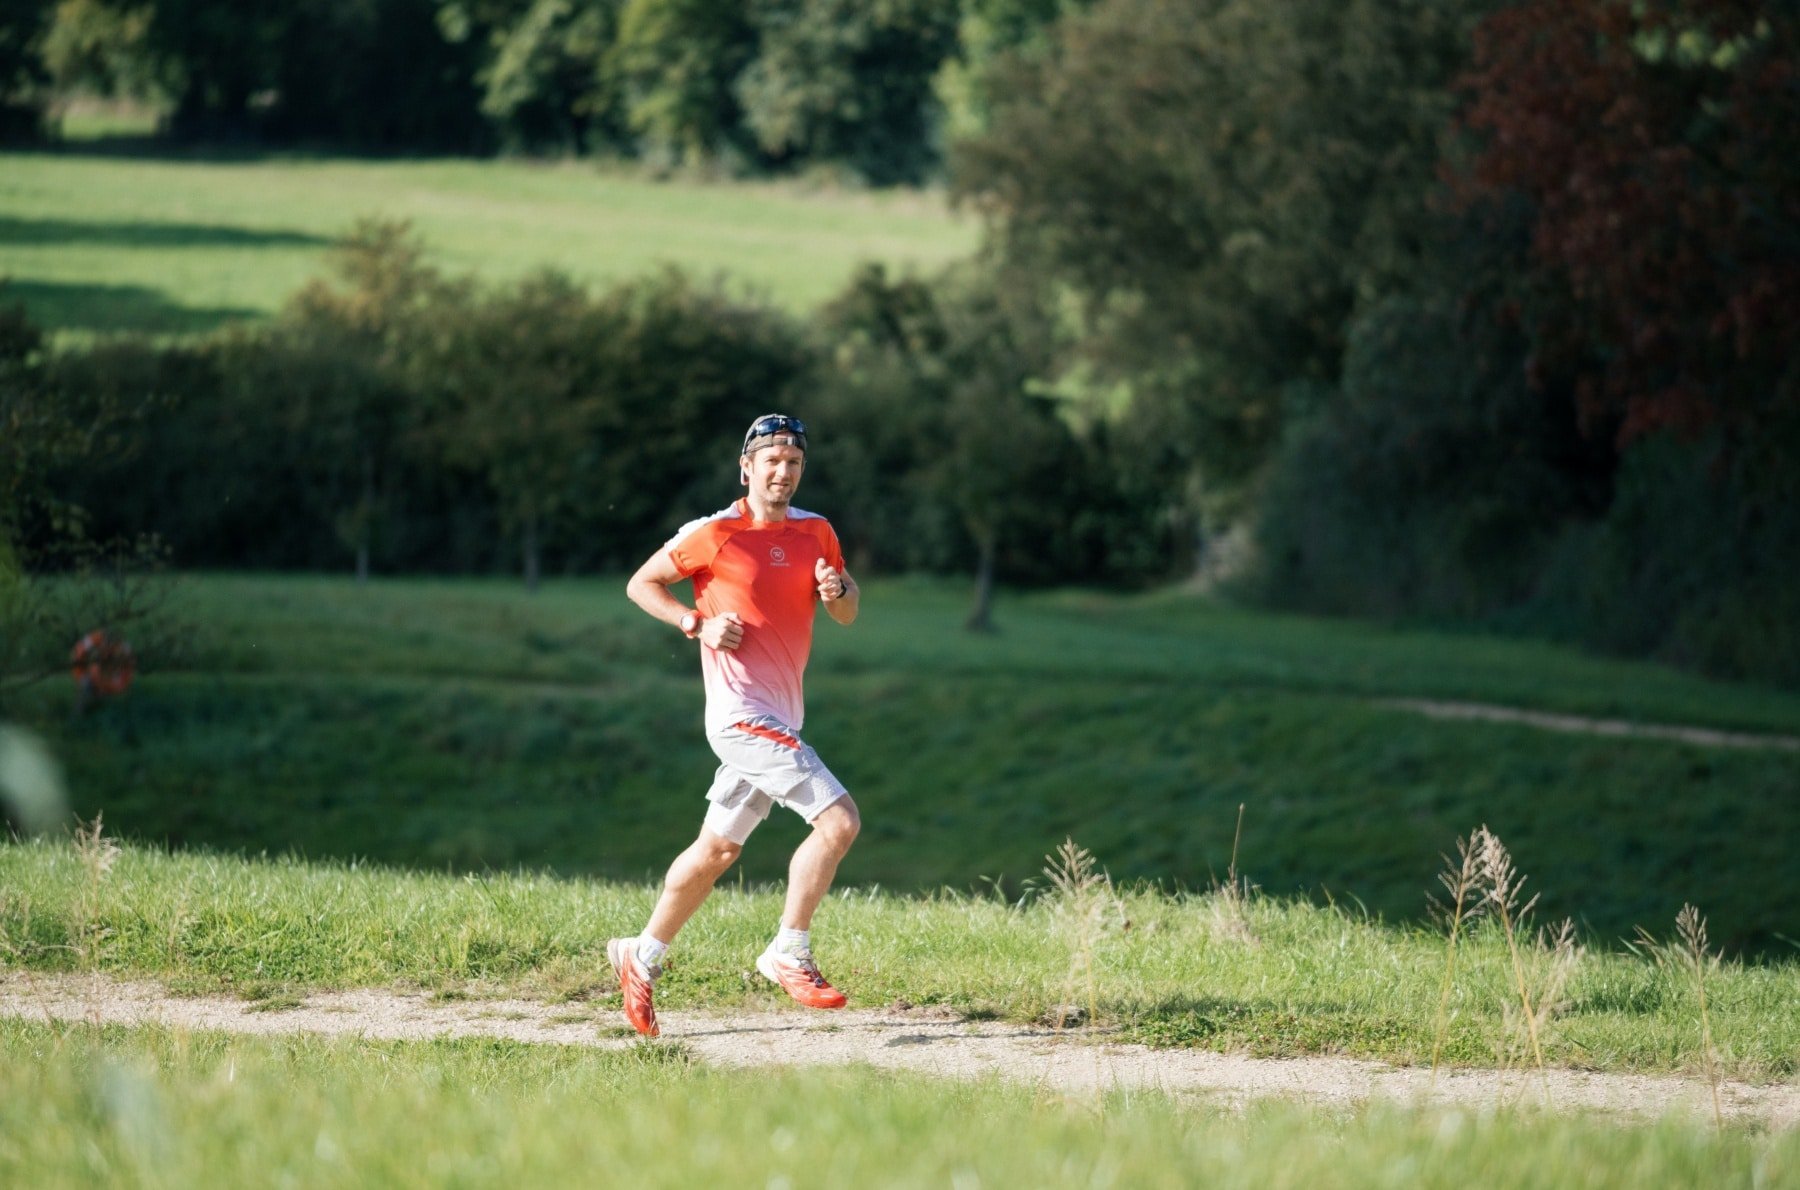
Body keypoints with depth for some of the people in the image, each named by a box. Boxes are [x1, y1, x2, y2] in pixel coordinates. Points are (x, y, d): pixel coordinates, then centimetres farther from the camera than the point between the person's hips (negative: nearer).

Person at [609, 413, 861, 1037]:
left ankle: (642, 956, 30)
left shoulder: (815, 532, 8)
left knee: (717, 850, 16)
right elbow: (640, 584, 1)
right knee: (839, 819, -19)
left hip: (780, 720, 7)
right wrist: (699, 623, -12)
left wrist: (837, 591, -7)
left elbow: (847, 612, 16)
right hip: (742, 715, -7)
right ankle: (789, 953, -10)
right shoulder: (714, 534, -8)